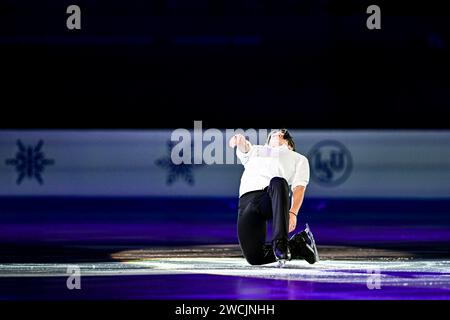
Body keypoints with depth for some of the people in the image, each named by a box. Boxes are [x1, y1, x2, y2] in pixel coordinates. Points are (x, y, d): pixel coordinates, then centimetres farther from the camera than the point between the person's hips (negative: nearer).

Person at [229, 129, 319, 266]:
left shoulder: (299, 159, 30)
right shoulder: (255, 150, 37)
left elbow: (299, 187, 12)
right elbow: (244, 147, 12)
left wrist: (293, 213, -8)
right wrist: (240, 140, -15)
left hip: (273, 197, -2)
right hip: (247, 199, 2)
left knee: (277, 182, -40)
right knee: (254, 256, -16)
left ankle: (281, 243, -42)